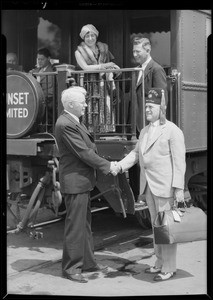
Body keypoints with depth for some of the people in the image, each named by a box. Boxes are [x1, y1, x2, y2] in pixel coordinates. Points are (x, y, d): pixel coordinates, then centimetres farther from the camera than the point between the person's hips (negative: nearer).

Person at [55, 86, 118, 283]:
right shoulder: (65, 124, -20)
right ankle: (71, 268, 10)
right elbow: (83, 152, -21)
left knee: (85, 224, 17)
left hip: (82, 181, 11)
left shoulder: (74, 122, 12)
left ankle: (87, 262, 29)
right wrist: (106, 166, -11)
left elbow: (89, 146, 11)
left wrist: (106, 164, 0)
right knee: (75, 226, -1)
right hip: (74, 182, -11)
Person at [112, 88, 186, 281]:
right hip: (149, 186, 8)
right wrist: (120, 166, -2)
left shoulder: (172, 131, -9)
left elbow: (179, 161, -12)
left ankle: (169, 267, 8)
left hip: (165, 186, -8)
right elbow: (136, 153, 15)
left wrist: (179, 188, -17)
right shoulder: (144, 131, 14)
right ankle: (160, 262, 27)